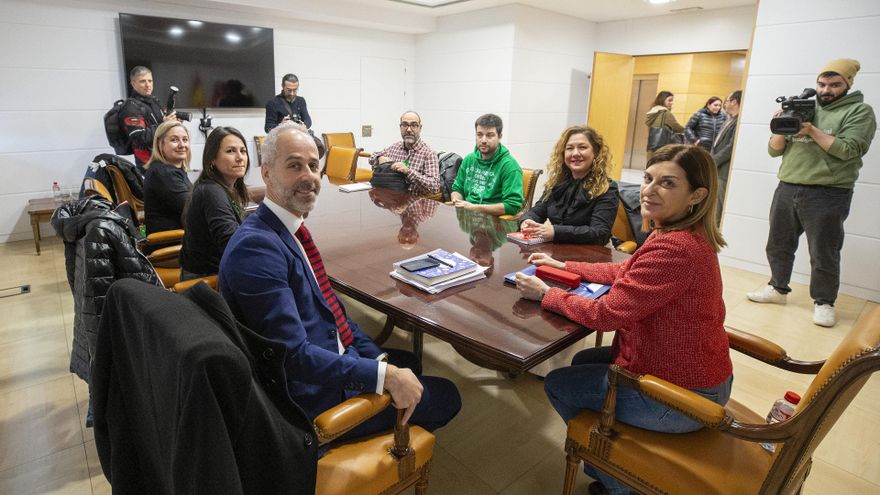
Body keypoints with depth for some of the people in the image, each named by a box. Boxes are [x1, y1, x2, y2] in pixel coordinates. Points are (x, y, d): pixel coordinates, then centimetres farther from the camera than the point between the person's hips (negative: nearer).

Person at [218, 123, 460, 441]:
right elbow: (295, 354, -31)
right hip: (312, 397, -9)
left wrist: (379, 358, 1)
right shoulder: (255, 246, -27)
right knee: (446, 397, 3)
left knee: (409, 364, 28)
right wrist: (386, 376, -28)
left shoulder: (291, 230, 4)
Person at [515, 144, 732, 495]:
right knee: (584, 362, 24)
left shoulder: (675, 248, -31)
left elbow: (606, 314, -28)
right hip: (697, 371, 10)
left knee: (558, 385, 8)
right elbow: (628, 271, 13)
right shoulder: (686, 236, 1)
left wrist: (546, 294, -13)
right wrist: (564, 266, 11)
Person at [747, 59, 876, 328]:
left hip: (827, 194, -4)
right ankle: (778, 288, 29)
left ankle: (823, 302, 18)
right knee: (778, 245, 13)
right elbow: (774, 150, 10)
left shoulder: (859, 111, 3)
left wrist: (812, 130, -17)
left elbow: (849, 150, -12)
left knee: (824, 254, 3)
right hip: (786, 189, 5)